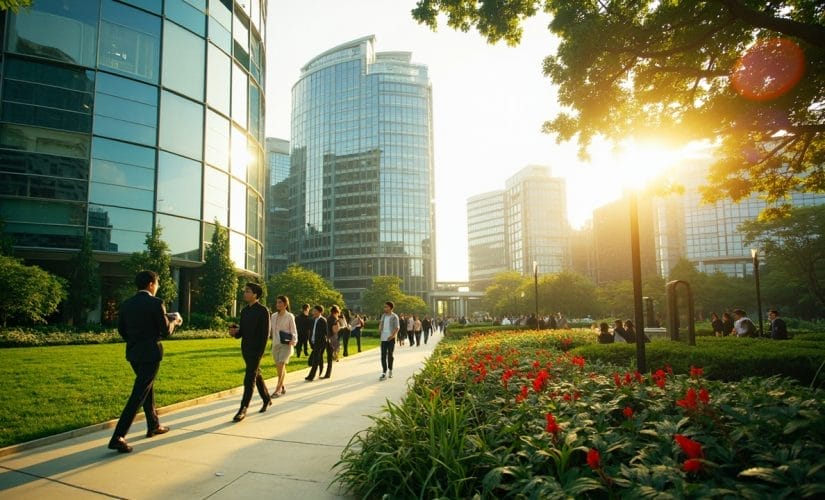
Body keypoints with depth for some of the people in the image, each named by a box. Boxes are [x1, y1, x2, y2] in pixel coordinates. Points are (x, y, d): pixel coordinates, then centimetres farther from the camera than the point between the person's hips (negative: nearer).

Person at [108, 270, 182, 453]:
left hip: (133, 353, 7)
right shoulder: (156, 303, -15)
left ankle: (153, 426, 35)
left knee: (148, 387, 23)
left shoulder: (126, 304, 4)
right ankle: (117, 437, -8)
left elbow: (121, 329, 10)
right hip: (150, 353, -7)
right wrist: (175, 321, 7)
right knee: (138, 395, -4)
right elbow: (166, 331, -13)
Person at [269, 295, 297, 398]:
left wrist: (293, 341, -18)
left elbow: (294, 331, -4)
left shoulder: (289, 316, -4)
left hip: (285, 344, -5)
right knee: (279, 367, 12)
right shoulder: (273, 316, 9)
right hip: (275, 344, 5)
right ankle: (282, 387, 26)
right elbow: (269, 329, 10)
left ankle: (278, 389, -12)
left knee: (281, 366, -14)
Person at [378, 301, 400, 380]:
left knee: (390, 355, 7)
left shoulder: (394, 317, -7)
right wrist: (379, 329, -1)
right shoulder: (383, 316, 10)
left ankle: (390, 370, 26)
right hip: (383, 338, 4)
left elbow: (397, 328, -12)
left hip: (391, 339, -4)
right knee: (383, 355, -3)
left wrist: (392, 336, -22)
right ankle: (384, 373, -4)